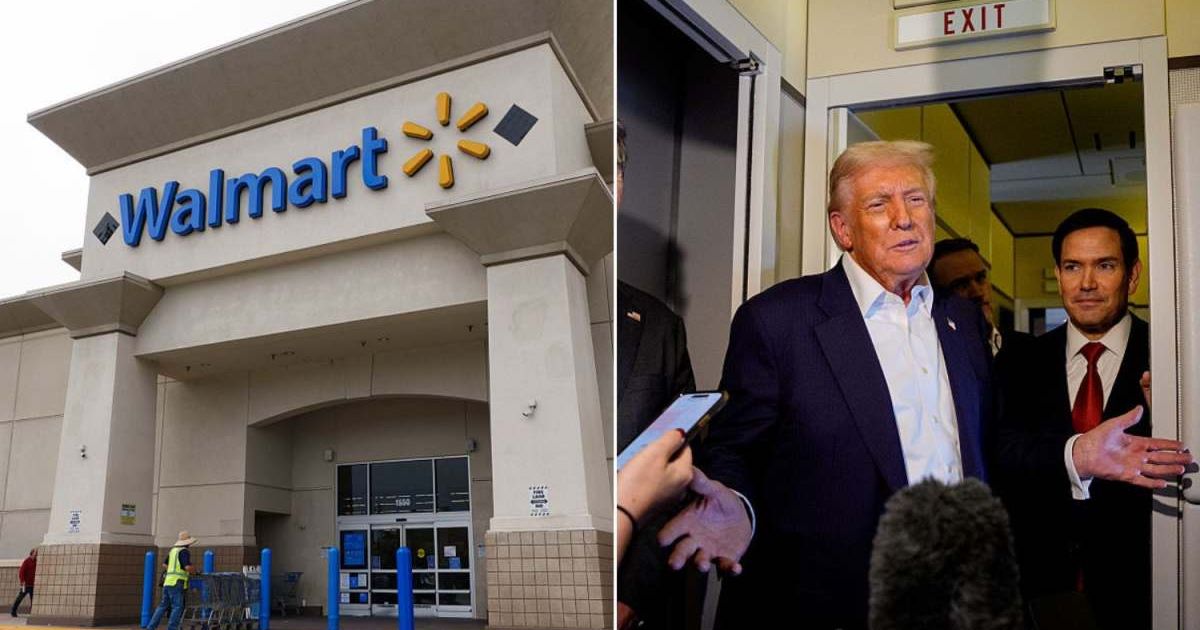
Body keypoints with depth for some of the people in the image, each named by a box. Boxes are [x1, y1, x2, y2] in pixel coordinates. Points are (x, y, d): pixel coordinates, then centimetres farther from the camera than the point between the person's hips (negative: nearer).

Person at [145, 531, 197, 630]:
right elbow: (188, 567, -19)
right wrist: (194, 570, 0)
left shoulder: (173, 550, 18)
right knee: (177, 607, -7)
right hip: (176, 583, -9)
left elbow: (164, 565, 26)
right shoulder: (184, 551, -8)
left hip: (168, 582, 9)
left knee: (163, 606, 12)